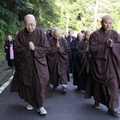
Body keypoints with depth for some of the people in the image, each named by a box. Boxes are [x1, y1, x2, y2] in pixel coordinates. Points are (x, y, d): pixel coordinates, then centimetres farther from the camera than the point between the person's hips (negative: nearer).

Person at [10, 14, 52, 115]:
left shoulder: (41, 33, -6)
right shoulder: (21, 34, -3)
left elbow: (46, 48, -7)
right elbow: (17, 49, -4)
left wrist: (34, 48, -20)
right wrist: (28, 48, -18)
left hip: (38, 63, -1)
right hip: (25, 63, 2)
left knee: (39, 83, -5)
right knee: (27, 84, 9)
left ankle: (40, 105, 5)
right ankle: (30, 102, 28)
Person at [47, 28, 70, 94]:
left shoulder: (63, 40, -4)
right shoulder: (50, 40, -5)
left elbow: (67, 49, -7)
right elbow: (48, 49, -11)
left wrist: (59, 47, -14)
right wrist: (56, 48, -17)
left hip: (62, 60, -1)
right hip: (53, 59, 1)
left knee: (63, 72, -8)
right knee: (54, 72, 10)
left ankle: (64, 86, -11)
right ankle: (55, 84, 29)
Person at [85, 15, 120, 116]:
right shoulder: (95, 34, -6)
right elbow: (92, 49, -14)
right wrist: (105, 45, -17)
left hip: (111, 63, 2)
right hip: (98, 63, -1)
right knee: (97, 83, 10)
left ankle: (111, 108, 0)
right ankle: (97, 101, 32)